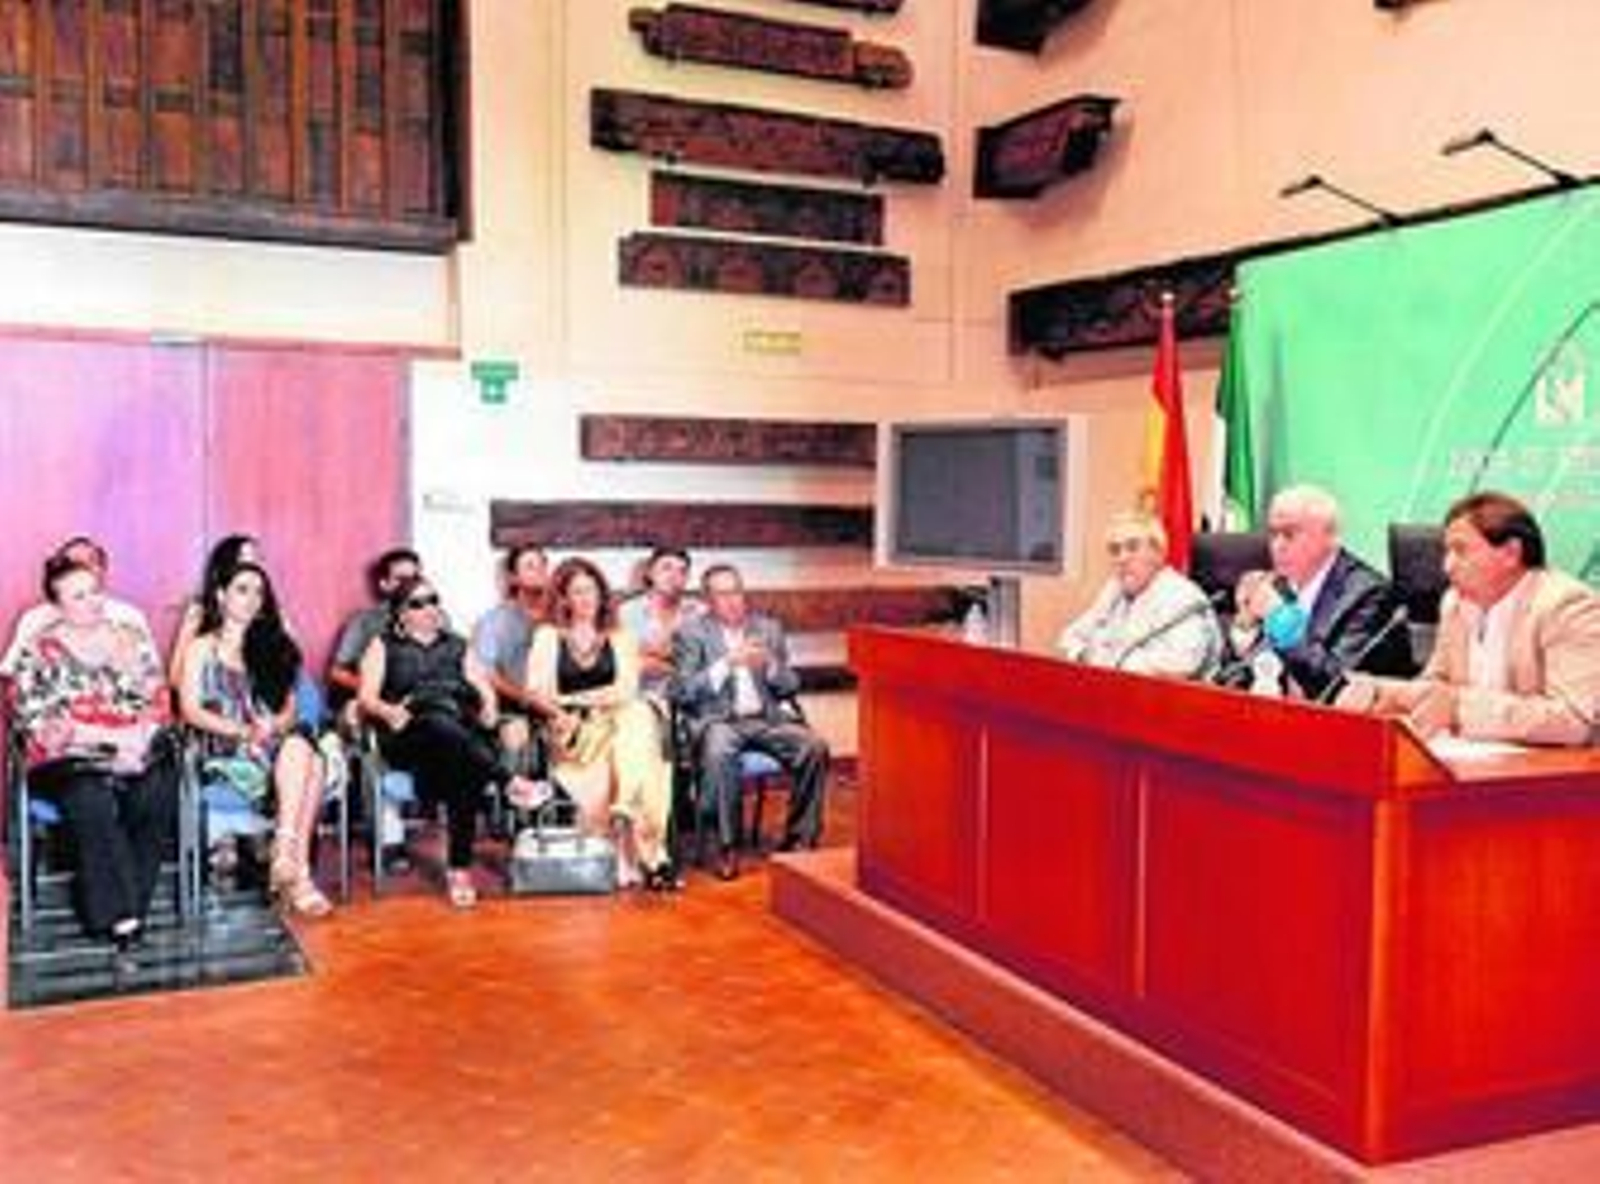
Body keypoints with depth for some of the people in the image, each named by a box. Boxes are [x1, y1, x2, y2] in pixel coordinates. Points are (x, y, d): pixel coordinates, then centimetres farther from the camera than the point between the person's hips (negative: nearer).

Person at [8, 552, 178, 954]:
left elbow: (158, 699, 12)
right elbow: (36, 720, -3)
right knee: (93, 801, -35)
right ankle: (121, 914, -26)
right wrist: (110, 737, -13)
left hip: (138, 751, 2)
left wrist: (139, 736, -11)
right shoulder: (39, 652, 7)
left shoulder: (132, 638, 16)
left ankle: (106, 907, -19)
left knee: (159, 793, -30)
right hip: (69, 761, -2)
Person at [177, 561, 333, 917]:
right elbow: (191, 710, 0)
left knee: (307, 756, -33)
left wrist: (273, 727, -9)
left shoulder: (273, 646, 25)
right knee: (298, 752, -34)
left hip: (279, 743, 4)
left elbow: (289, 708, 15)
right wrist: (242, 731, -14)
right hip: (223, 750, -4)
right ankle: (298, 874, -38)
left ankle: (286, 856, -39)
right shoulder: (202, 648, 13)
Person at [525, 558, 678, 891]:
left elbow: (626, 691, 3)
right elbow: (536, 692, 6)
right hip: (571, 736, -1)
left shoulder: (619, 639, 19)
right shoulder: (548, 636, 17)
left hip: (618, 725, 1)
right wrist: (561, 714, -14)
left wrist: (574, 699, -4)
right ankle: (652, 854, -37)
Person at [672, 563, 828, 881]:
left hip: (766, 718, 3)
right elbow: (681, 692, -5)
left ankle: (800, 839, -10)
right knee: (719, 753, -37)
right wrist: (726, 664, -15)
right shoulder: (690, 633, 6)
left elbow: (790, 687, 14)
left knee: (815, 747, -24)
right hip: (716, 720, -3)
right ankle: (727, 847, -23)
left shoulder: (768, 628, 16)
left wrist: (769, 665, -7)